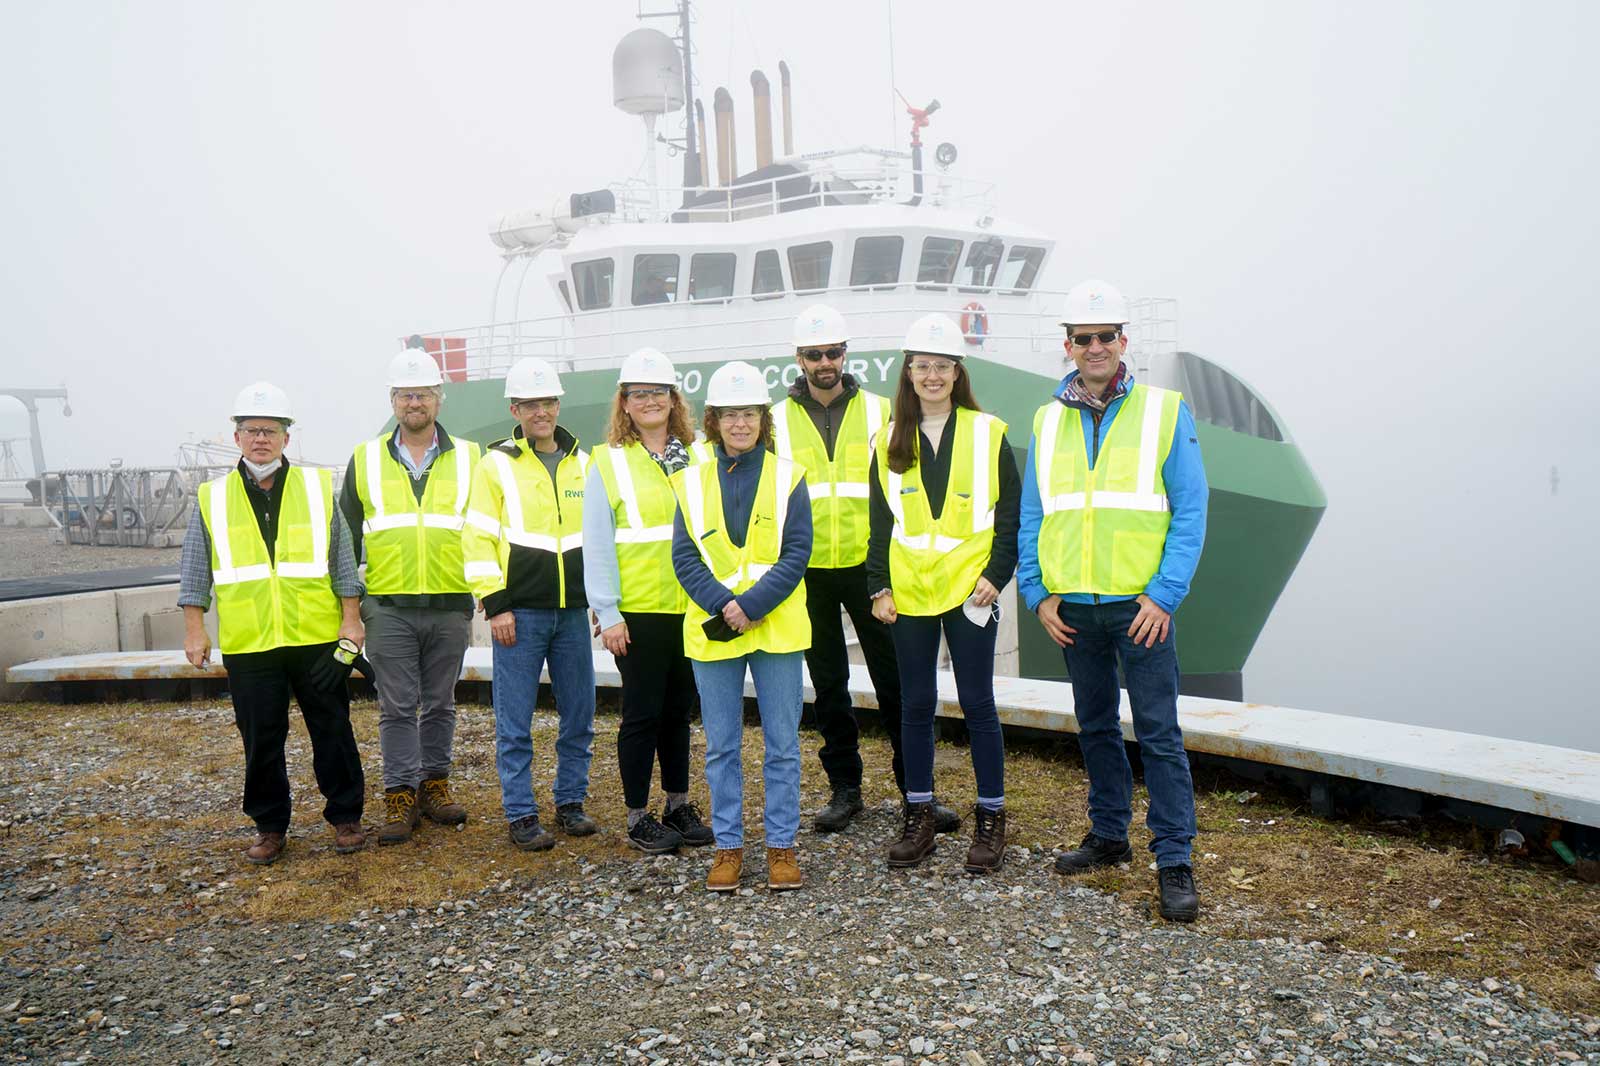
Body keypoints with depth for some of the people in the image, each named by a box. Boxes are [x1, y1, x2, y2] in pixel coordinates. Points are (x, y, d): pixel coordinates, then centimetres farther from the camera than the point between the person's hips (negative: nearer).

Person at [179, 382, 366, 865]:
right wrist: (194, 630, 2)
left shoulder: (318, 487, 5)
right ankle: (269, 826, 22)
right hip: (247, 644, 1)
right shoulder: (212, 498, 7)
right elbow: (195, 572, 9)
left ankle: (345, 816, 20)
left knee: (333, 730, 6)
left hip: (318, 638, -1)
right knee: (260, 739, 7)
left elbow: (342, 560, 6)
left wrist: (351, 619, 1)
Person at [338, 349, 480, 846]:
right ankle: (400, 796, 11)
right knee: (397, 707, 2)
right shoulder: (366, 460, 7)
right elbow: (346, 535, 10)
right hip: (388, 608, 0)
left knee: (440, 704, 11)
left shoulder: (469, 459, 6)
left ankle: (434, 783, 23)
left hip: (450, 608, 1)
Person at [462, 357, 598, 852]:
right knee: (515, 722, 1)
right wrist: (495, 605, -11)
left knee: (579, 716, 10)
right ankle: (521, 815, 11)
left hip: (573, 611, 4)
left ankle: (570, 803, 24)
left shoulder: (583, 464, 12)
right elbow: (478, 539, -5)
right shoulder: (496, 464, -1)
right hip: (520, 612, -4)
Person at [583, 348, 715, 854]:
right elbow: (596, 546, -5)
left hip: (691, 607, 4)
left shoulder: (697, 457, 9)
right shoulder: (608, 462, -2)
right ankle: (638, 818, 17)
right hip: (638, 611, -3)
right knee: (642, 712, 4)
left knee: (679, 709, 14)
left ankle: (679, 807, 27)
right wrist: (607, 613, -10)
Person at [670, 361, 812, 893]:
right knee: (720, 747, 9)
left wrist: (751, 606, -17)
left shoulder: (787, 477, 0)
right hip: (712, 632, 2)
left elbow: (796, 553, -6)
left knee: (782, 744, 6)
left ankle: (782, 845, 18)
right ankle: (728, 846, 22)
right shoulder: (691, 481, 5)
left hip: (778, 630, -1)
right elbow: (684, 556, 0)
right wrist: (723, 606, -15)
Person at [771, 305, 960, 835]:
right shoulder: (779, 420, 5)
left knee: (895, 680, 3)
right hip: (807, 571, 1)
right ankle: (844, 788, 22)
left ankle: (915, 786, 14)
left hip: (867, 565, -1)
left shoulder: (879, 411, 4)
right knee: (829, 686, 10)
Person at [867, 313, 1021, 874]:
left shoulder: (987, 433, 1)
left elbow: (1010, 513, 1)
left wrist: (995, 574, -9)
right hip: (909, 594, 3)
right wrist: (879, 586, 4)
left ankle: (991, 819, 14)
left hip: (968, 591, -2)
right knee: (916, 705, 9)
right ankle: (918, 817, 20)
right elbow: (879, 521, 10)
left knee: (977, 704, 3)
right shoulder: (890, 442, 9)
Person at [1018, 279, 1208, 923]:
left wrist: (1164, 596, -12)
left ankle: (1174, 860, 7)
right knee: (1095, 726, 15)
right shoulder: (1047, 421, 9)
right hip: (1071, 605, 4)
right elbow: (1031, 517, 11)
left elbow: (1190, 512, -4)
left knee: (1159, 732, -2)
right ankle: (1109, 834, 29)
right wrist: (1038, 594, 2)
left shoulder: (1165, 411, -1)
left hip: (1141, 603, -4)